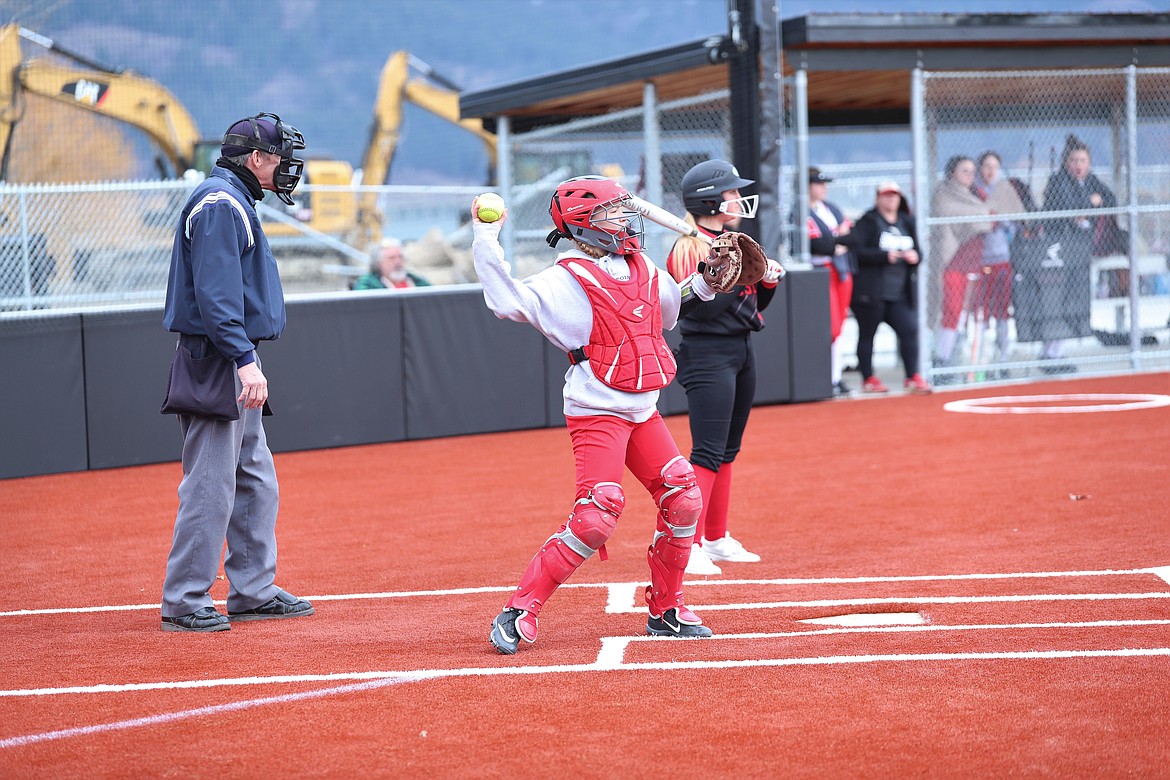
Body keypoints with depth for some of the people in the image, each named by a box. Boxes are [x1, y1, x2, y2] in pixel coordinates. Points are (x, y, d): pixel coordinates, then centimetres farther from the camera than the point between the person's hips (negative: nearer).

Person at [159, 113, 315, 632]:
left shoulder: (235, 202, 20)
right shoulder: (220, 203, -13)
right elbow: (215, 292, -22)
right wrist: (244, 360, -27)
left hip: (235, 364, 11)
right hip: (217, 361, -11)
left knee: (256, 482, 13)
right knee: (211, 486, -9)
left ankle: (253, 592, 19)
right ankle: (184, 603, -5)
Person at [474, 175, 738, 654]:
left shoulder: (643, 271, 11)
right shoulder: (566, 281, -12)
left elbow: (671, 308, 31)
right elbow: (508, 300, -27)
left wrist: (706, 283, 17)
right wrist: (485, 242, -27)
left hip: (642, 412, 8)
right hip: (596, 413, -8)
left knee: (683, 499, 4)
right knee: (597, 515, -18)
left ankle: (665, 610, 19)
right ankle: (520, 611, -10)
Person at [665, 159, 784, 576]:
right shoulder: (688, 250, -12)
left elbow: (751, 305, 18)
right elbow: (701, 309, -22)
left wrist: (767, 282, 0)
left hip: (740, 353, 9)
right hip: (708, 357, -9)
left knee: (727, 451, 14)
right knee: (708, 453, -14)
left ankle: (717, 540, 23)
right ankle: (688, 547, -15)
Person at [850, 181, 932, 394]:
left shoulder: (907, 223, 17)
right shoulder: (868, 222, -2)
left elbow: (916, 251, 22)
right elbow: (857, 251, -13)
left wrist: (914, 256, -2)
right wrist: (885, 256, -20)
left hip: (900, 292, 5)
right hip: (870, 292, -5)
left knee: (909, 329, -7)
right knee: (867, 334, 2)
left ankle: (913, 377, -3)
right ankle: (868, 379, 12)